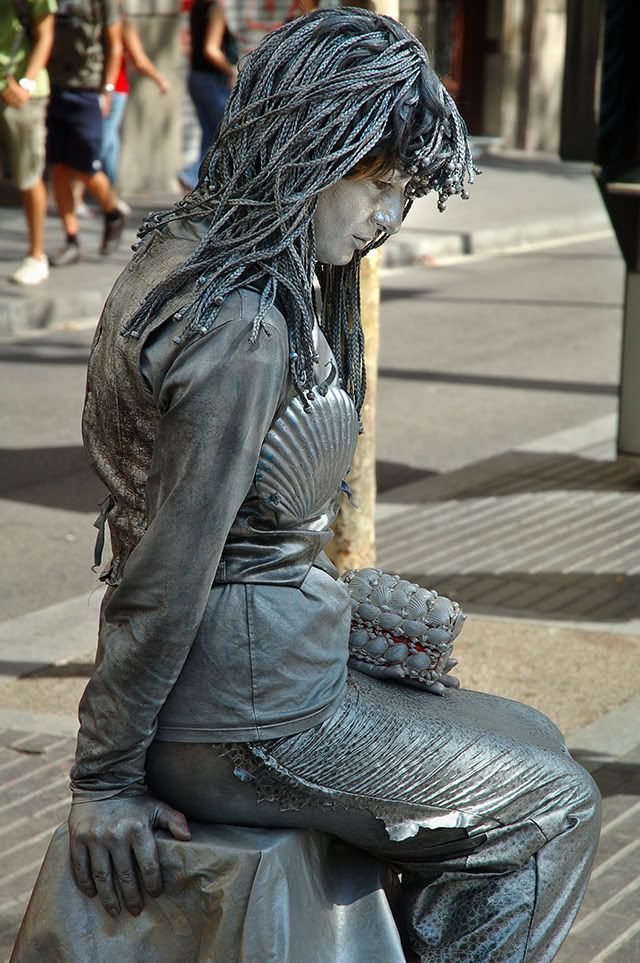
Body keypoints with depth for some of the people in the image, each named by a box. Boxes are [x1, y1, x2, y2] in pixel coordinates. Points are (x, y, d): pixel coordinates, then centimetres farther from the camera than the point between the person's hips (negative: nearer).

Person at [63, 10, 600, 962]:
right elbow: (162, 576, -22)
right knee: (551, 808, 3)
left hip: (263, 655, 10)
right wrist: (106, 781, -16)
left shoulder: (188, 250, 6)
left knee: (528, 740, 20)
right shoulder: (239, 329, -25)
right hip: (245, 720, -10)